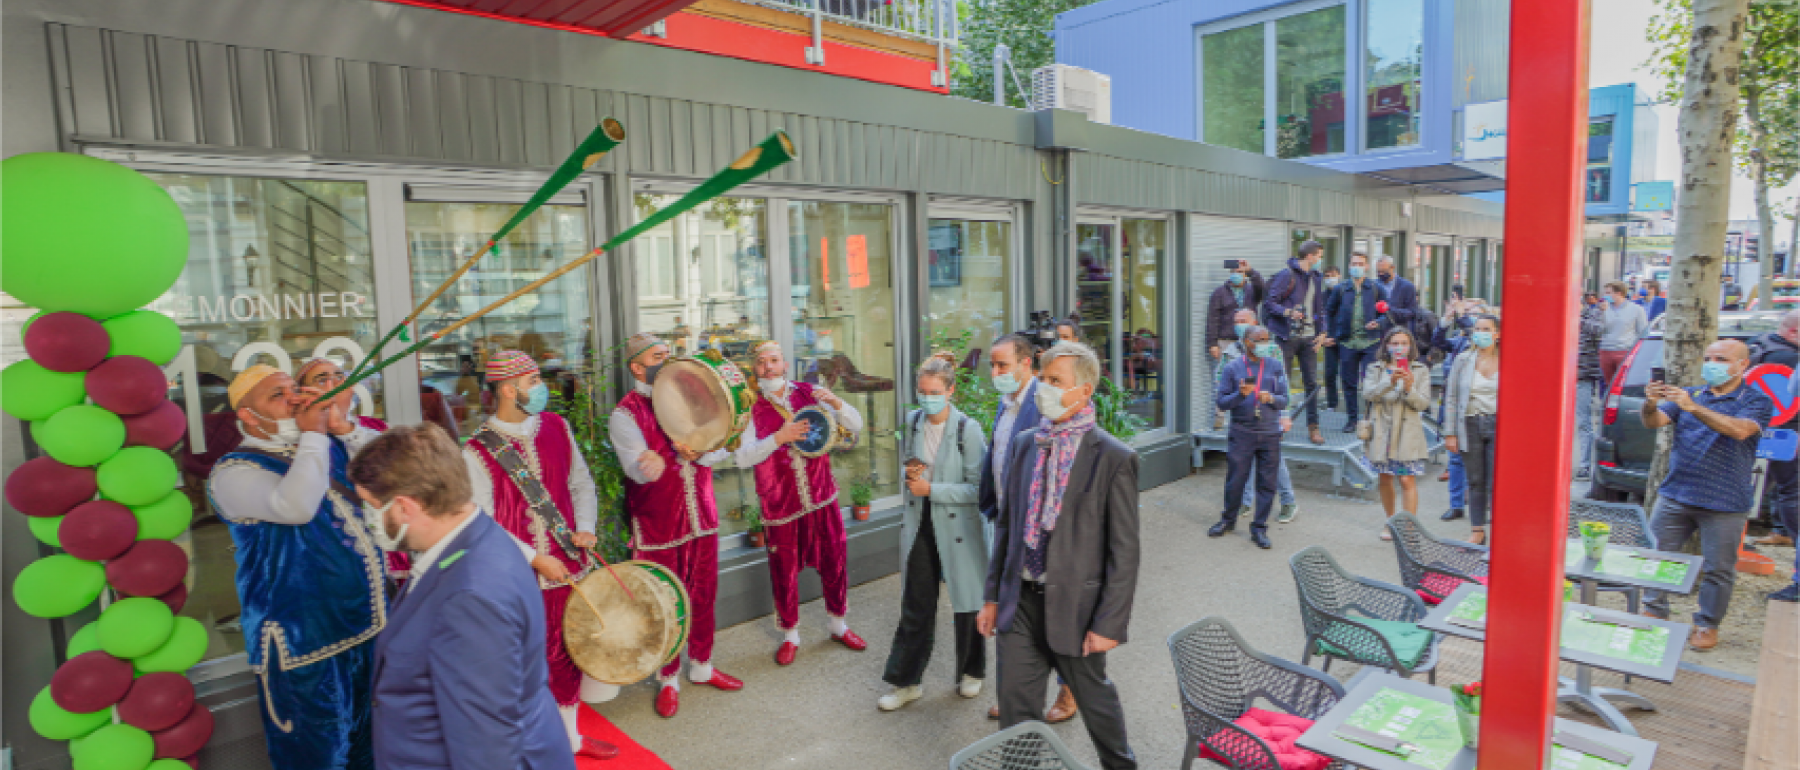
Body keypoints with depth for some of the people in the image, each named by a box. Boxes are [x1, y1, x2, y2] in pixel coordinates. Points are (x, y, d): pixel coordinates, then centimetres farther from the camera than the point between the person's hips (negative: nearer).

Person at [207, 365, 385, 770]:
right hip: (305, 643, -6)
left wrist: (342, 426, -10)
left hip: (370, 621, 6)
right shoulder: (234, 472, -13)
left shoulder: (330, 446, 6)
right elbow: (296, 506, -32)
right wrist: (313, 435, -20)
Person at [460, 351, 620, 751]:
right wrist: (534, 559, -16)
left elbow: (581, 484, 12)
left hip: (569, 565, 5)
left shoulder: (556, 427, 4)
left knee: (567, 656, 18)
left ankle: (568, 734, 38)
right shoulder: (477, 452, -11)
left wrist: (586, 529, -4)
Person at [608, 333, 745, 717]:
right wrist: (681, 455, -35)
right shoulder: (625, 414, -9)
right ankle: (669, 680, 27)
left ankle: (702, 666, 35)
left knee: (703, 596, 14)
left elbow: (723, 448, -2)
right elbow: (640, 471, -21)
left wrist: (696, 453, -22)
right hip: (659, 527, -4)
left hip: (702, 518, 5)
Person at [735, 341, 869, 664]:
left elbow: (855, 425, 2)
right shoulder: (752, 407, -5)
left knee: (835, 561, 10)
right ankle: (790, 635, 29)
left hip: (822, 497, 2)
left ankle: (837, 623, 34)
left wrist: (836, 402, -18)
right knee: (784, 571, 7)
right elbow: (743, 458, -15)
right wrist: (778, 438, -29)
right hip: (779, 505, -2)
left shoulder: (809, 394, 2)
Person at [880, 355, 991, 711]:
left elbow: (977, 488, -15)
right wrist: (910, 472, -6)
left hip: (958, 527, -4)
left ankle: (971, 672, 35)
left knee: (966, 605, 12)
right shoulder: (913, 421, 1)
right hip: (920, 525, 4)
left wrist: (931, 489, -20)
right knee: (915, 607, 9)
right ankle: (907, 681, 22)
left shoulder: (968, 429, -15)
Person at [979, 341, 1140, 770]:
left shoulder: (1114, 458, -12)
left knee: (1093, 697, 18)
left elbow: (1125, 552, -11)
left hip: (1074, 605, -4)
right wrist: (993, 595, 9)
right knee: (1016, 711, 11)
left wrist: (1109, 623, -12)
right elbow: (1006, 525, 9)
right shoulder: (1024, 445, 3)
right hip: (1020, 601, 4)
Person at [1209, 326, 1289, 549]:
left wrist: (1271, 398, -16)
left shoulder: (1275, 367, 6)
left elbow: (1284, 401, 5)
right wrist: (1240, 394, -19)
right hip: (1241, 433, -1)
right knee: (1235, 480, 4)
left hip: (1270, 434, 2)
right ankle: (1228, 520, 26)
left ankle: (1259, 528, 15)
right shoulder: (1232, 368, 1)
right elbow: (1222, 402, -1)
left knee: (1267, 483, 4)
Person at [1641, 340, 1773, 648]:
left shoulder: (1756, 401, -1)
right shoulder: (1690, 394, 10)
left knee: (1718, 568, 5)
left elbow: (1740, 430, -22)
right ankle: (1654, 612, 21)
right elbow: (1654, 422, -3)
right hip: (1675, 495, 3)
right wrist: (1651, 404, -26)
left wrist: (1693, 407, -33)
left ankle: (1707, 625, 19)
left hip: (1724, 503, -3)